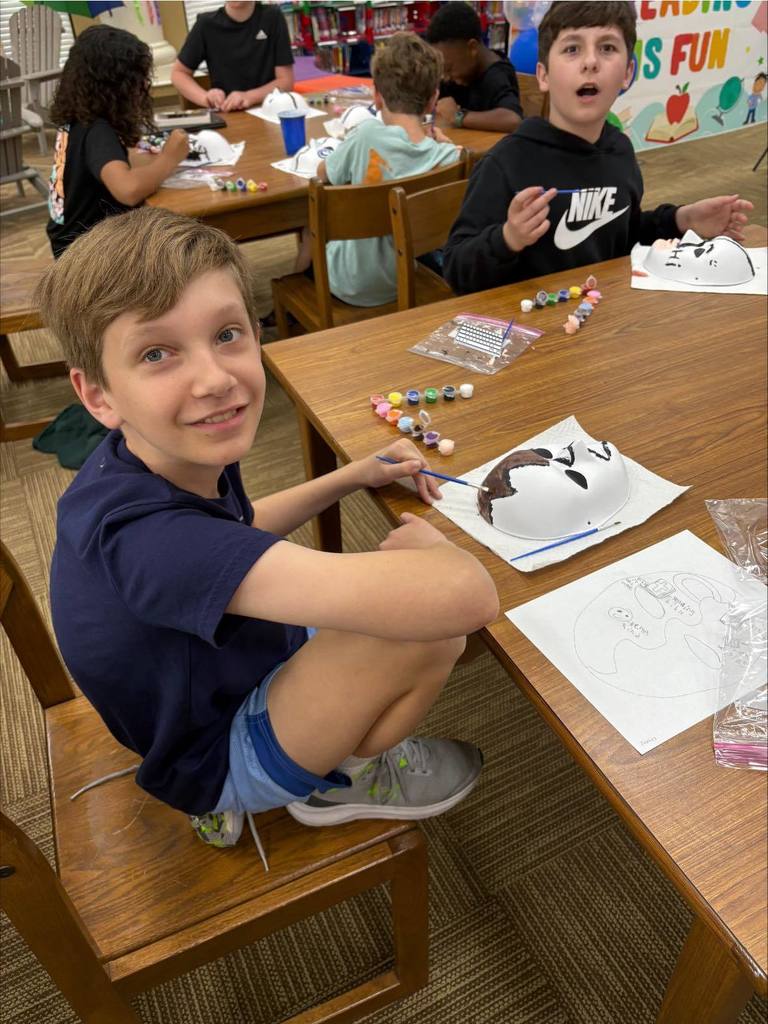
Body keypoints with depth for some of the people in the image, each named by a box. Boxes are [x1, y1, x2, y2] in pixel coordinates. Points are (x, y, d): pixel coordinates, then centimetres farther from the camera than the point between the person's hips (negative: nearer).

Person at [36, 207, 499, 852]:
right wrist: (425, 541, -23)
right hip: (220, 758, -8)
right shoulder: (145, 533, -40)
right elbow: (464, 595, -48)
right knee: (434, 623, -29)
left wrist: (355, 476, 0)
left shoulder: (169, 459, -13)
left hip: (227, 669, 8)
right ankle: (342, 782, 6)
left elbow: (240, 530, 13)